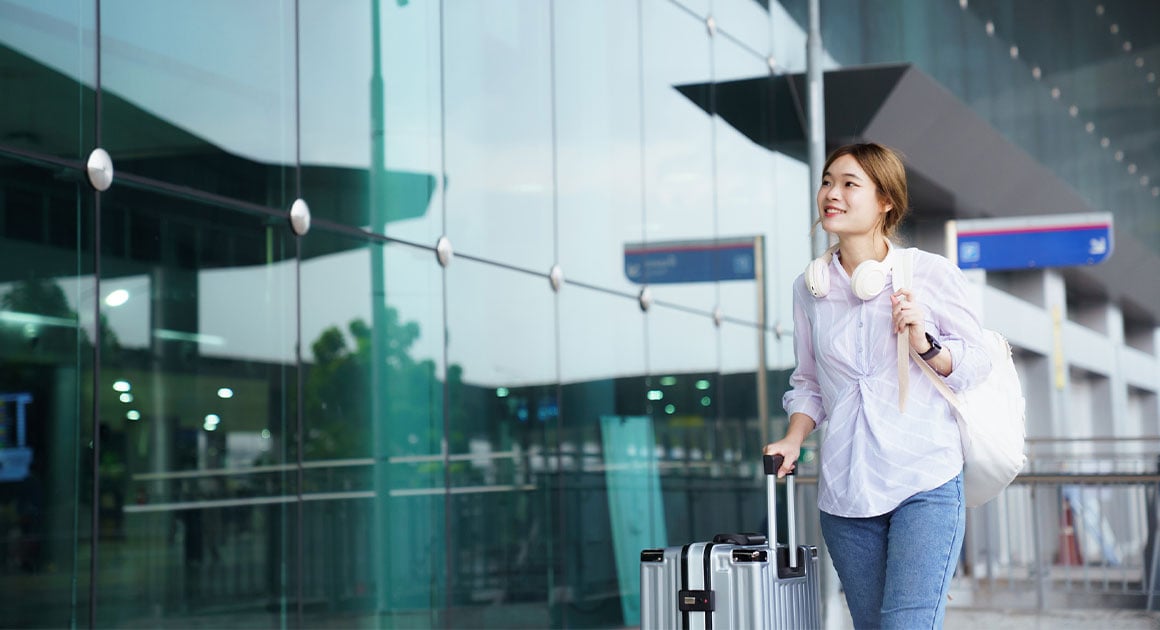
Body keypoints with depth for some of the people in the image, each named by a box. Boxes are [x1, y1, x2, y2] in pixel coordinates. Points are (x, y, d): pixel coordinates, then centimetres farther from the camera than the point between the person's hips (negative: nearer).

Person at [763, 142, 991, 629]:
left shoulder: (932, 274, -3)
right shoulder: (810, 287, 8)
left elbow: (978, 366, 2)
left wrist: (925, 344, -15)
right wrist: (793, 439, 2)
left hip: (925, 484, -4)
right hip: (844, 492, 4)